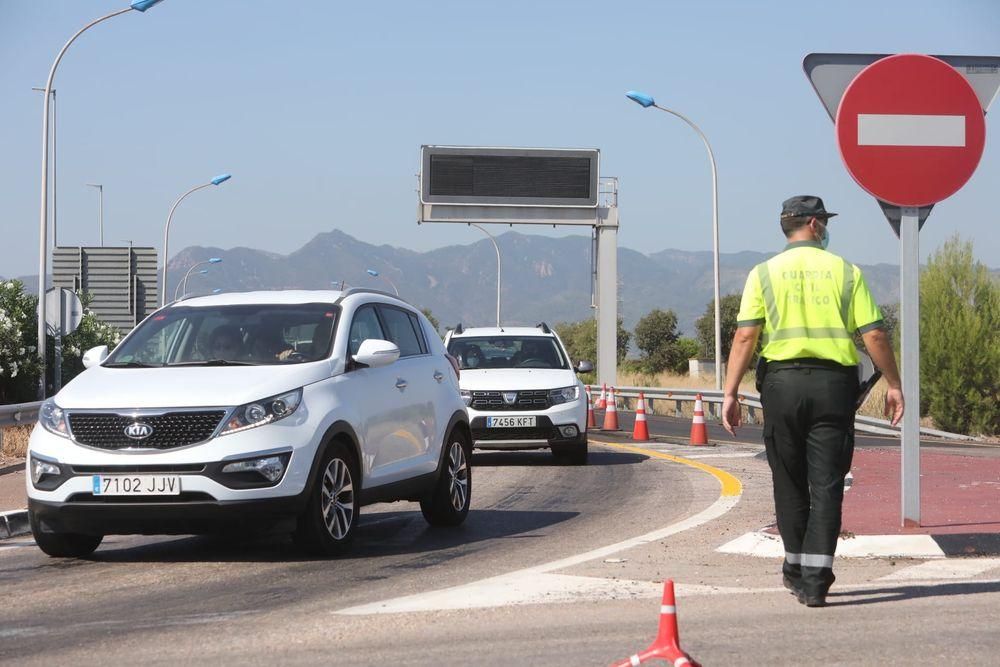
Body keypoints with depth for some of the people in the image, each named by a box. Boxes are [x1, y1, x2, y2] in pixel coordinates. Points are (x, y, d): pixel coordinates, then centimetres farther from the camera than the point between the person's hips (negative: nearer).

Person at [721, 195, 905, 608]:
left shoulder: (764, 273, 4)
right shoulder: (846, 272, 4)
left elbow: (745, 336, -5)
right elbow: (874, 335, -1)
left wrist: (731, 392, -4)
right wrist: (893, 384, 9)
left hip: (782, 381, 1)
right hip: (834, 383, -1)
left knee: (789, 481, 14)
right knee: (826, 483, 1)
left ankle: (796, 568, 24)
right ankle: (815, 579, -5)